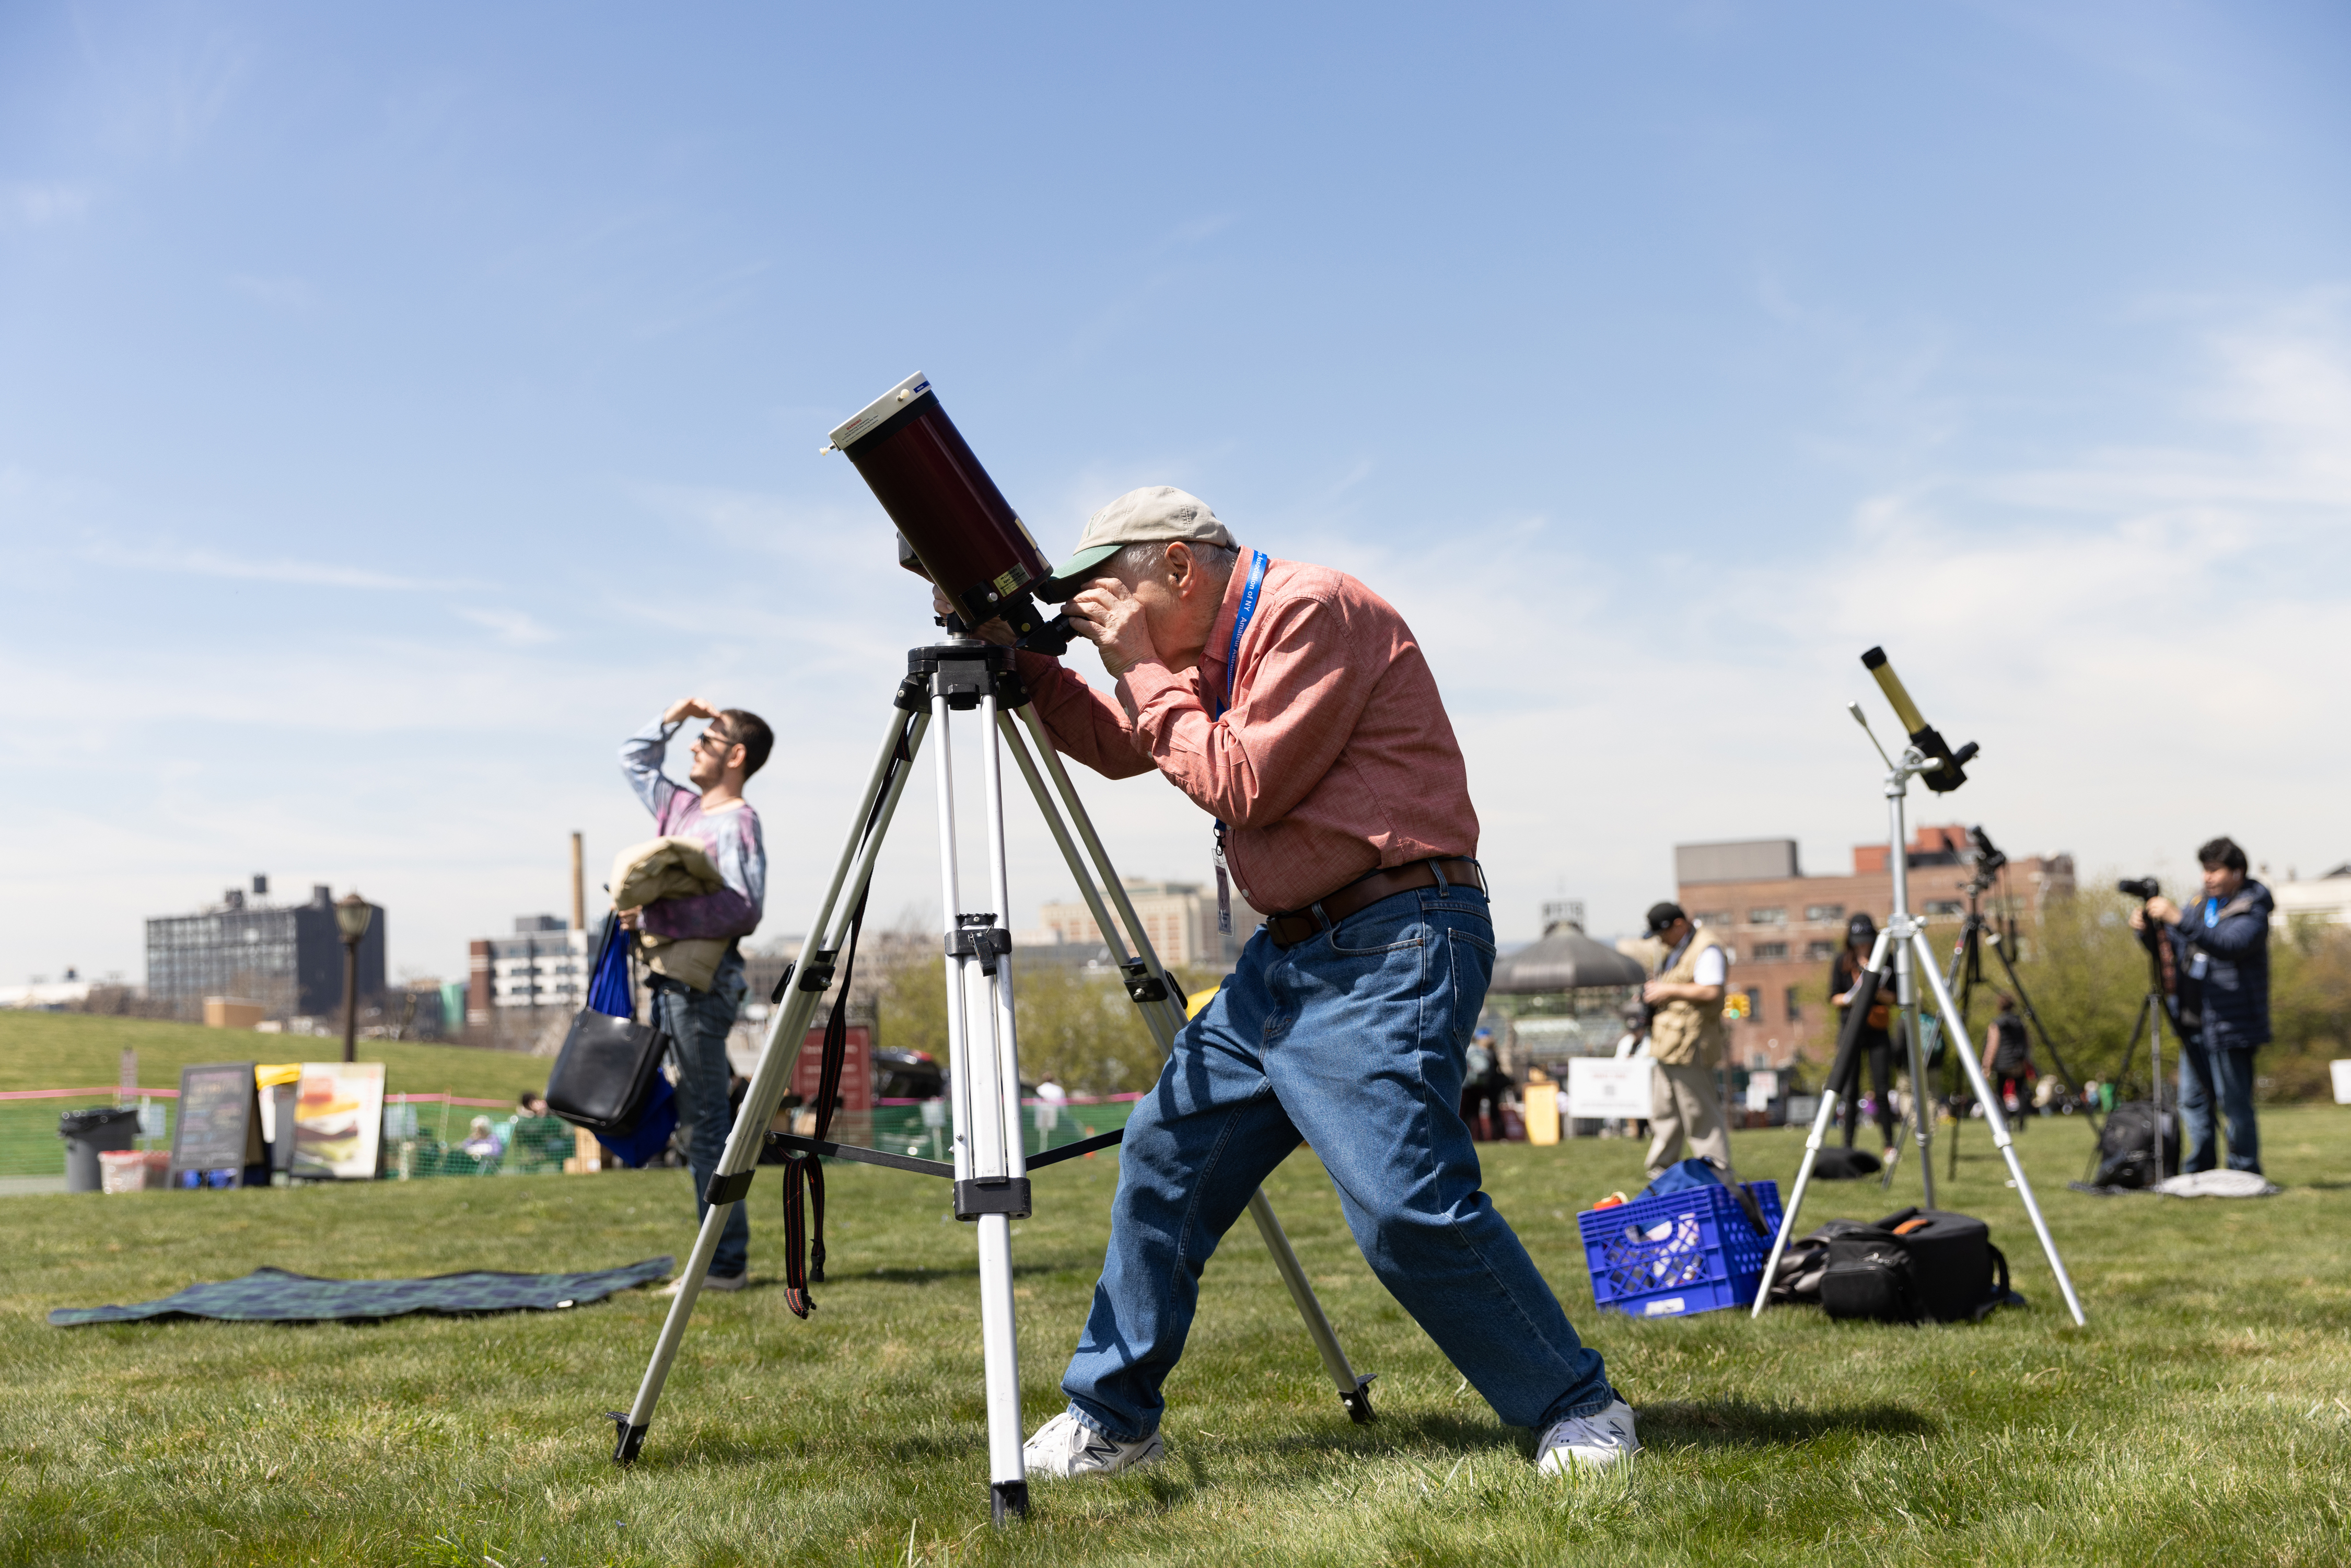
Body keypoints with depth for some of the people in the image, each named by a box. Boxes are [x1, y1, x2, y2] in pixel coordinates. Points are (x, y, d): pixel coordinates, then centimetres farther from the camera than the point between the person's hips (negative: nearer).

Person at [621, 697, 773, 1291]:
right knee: (699, 1122, 10)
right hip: (672, 975, 9)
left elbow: (744, 908, -20)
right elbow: (633, 758, 33)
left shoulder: (738, 823, -8)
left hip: (704, 981, -9)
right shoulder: (682, 808, 18)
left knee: (707, 1122, -8)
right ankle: (722, 1257, 15)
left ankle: (726, 1263, -5)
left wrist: (662, 912, -23)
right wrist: (673, 717, 21)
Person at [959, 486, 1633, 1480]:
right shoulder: (1210, 648, 16)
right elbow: (1118, 746, 26)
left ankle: (1579, 1413, 0)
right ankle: (1109, 1421, 21)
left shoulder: (1312, 611, -12)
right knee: (1164, 1156, 10)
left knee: (1405, 1204, -18)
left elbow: (1244, 787, -16)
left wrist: (1144, 667, -7)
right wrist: (1018, 657, 13)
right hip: (1287, 952, 10)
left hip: (1391, 948, -10)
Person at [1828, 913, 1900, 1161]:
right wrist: (1851, 998, -18)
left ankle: (1889, 1145, 3)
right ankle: (1848, 1147, 3)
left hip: (1878, 1031, 0)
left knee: (1882, 1090, -4)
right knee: (1851, 1091, -3)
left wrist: (1877, 991, -16)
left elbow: (1894, 998, 3)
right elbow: (1834, 997, 2)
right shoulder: (1841, 962, 2)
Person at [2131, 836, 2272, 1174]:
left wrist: (2179, 919, -35)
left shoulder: (2252, 911, -9)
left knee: (2235, 1104, -3)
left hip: (2229, 1025, -7)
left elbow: (2230, 944, -28)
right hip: (2194, 1023, 8)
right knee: (2193, 1101, 10)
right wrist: (2145, 926, -1)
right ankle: (2194, 1175, 17)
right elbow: (2171, 943, 21)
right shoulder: (2202, 904, 14)